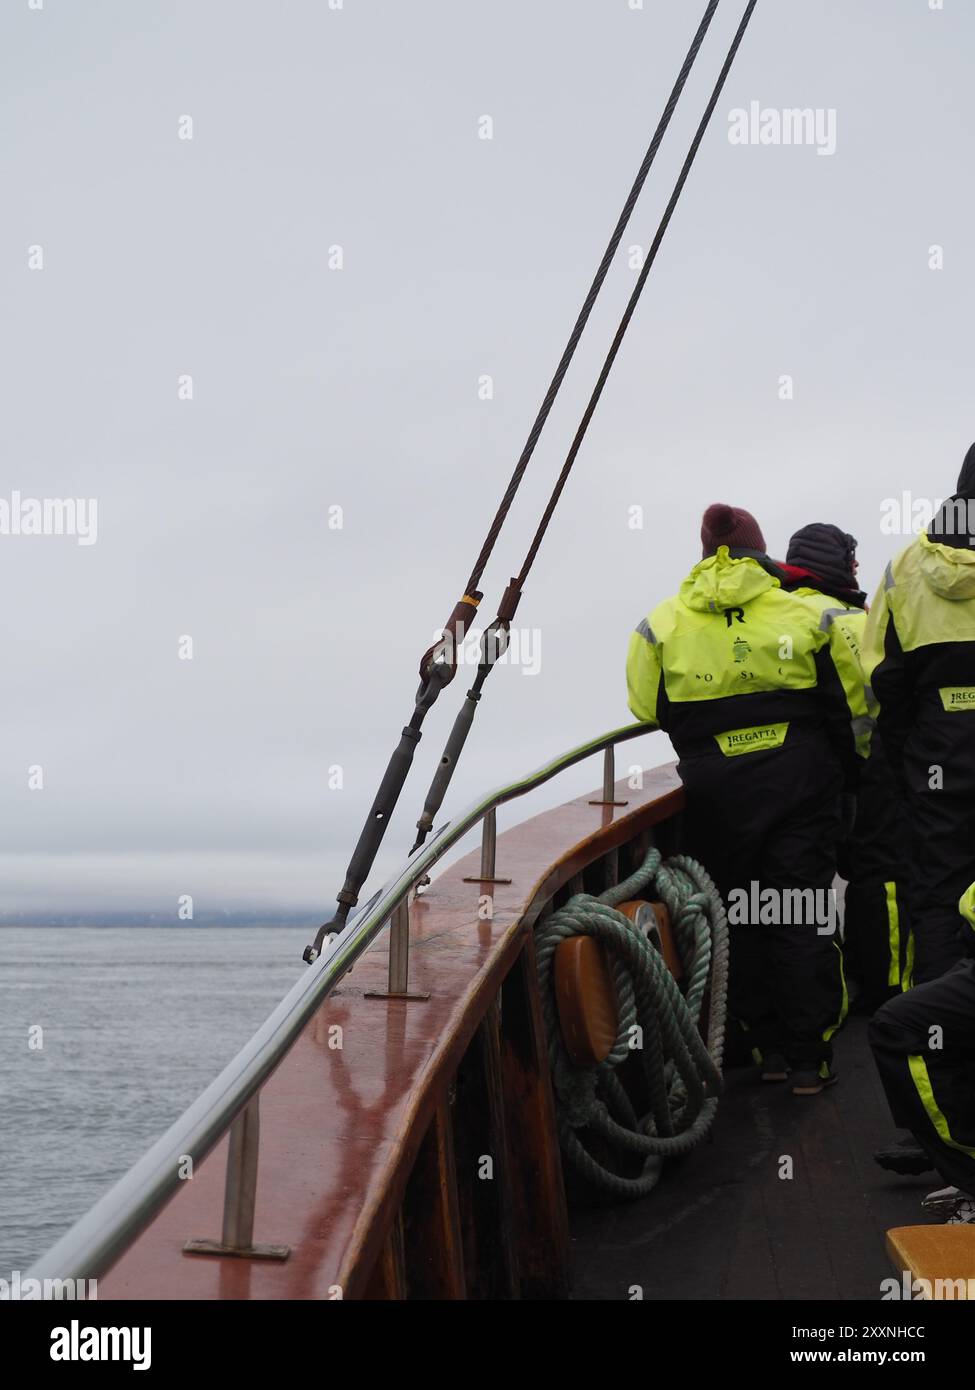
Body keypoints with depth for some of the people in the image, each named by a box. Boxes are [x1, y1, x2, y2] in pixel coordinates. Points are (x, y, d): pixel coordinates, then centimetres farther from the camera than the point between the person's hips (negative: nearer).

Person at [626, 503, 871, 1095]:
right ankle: (809, 1059, 8)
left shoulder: (660, 626, 2)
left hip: (716, 789, 1)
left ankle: (768, 1046, 16)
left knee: (740, 918, 12)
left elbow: (649, 714, 6)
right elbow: (853, 709, 6)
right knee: (803, 917, 5)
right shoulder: (807, 617, 0)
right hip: (800, 778, 0)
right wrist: (850, 768, 22)